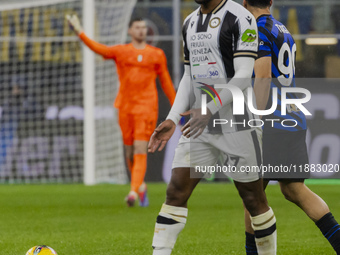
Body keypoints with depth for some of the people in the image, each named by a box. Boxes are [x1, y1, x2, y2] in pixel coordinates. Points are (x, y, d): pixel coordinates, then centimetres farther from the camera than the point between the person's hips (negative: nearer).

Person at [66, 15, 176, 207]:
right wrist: (80, 32, -22)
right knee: (129, 151, 7)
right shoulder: (121, 51, 7)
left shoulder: (157, 54, 8)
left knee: (140, 150, -14)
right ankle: (141, 186, 29)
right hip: (126, 107, 2)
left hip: (147, 107, -2)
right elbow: (98, 49, -9)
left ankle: (134, 192, -23)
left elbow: (166, 82, 13)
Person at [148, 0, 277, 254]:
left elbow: (243, 78, -19)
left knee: (253, 197, 3)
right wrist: (172, 120, 4)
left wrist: (209, 110, -30)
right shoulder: (190, 23, 12)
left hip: (237, 123, -6)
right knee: (176, 192, -4)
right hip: (199, 123, 6)